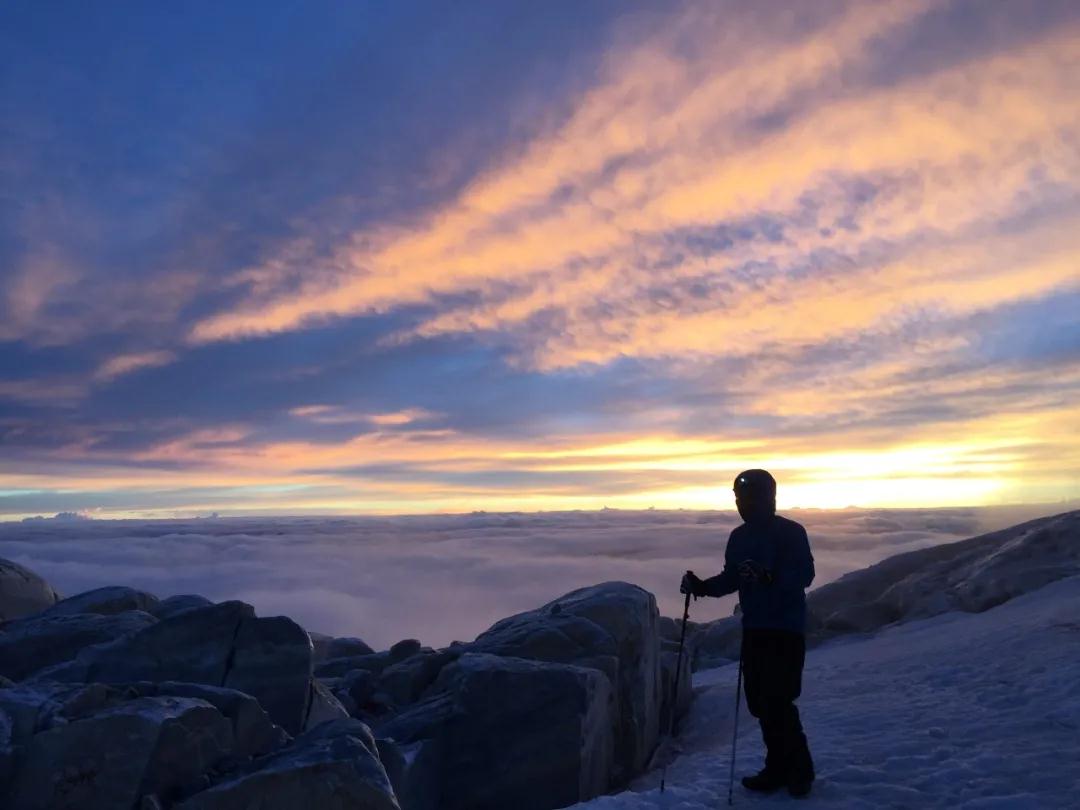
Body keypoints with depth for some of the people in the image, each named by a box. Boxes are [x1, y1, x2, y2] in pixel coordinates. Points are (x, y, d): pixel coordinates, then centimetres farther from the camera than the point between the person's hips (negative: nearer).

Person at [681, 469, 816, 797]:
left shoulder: (790, 532, -10)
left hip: (786, 630, -6)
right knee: (760, 701, 7)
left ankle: (799, 770, 9)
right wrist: (701, 586, -2)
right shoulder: (739, 536, 9)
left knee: (777, 702, -8)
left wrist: (768, 576, -35)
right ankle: (778, 768, 21)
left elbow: (805, 575, -19)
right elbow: (730, 579, 14)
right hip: (754, 629, 6)